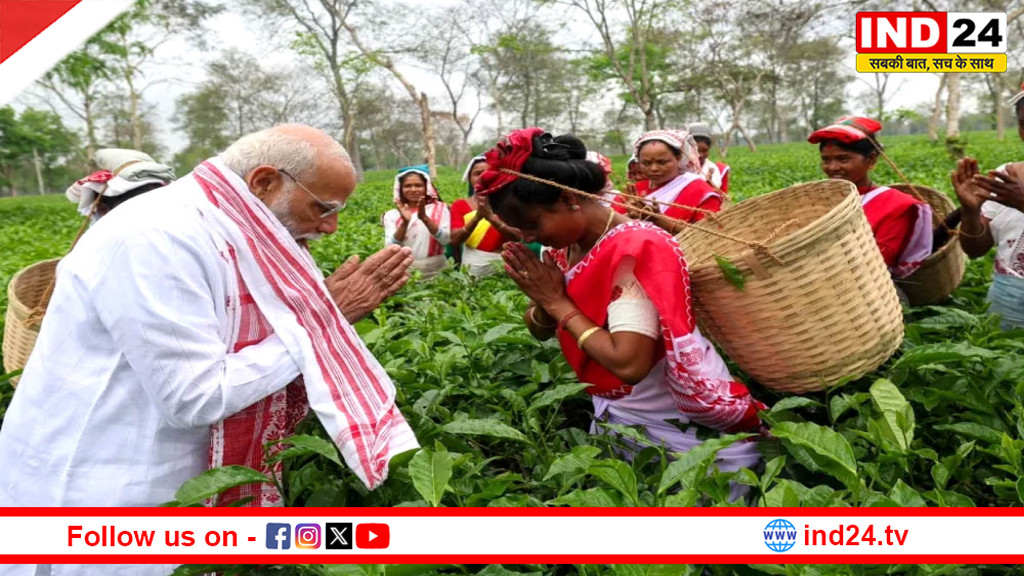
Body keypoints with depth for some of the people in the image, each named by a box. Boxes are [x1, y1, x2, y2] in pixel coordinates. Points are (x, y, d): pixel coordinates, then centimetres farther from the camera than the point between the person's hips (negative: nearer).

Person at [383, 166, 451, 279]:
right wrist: (405, 222, -18)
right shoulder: (392, 215, 5)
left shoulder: (440, 208, 4)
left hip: (437, 271, 0)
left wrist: (424, 218, -19)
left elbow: (446, 240, -9)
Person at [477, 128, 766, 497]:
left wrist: (559, 303, -22)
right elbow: (540, 331, 8)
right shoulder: (565, 248, -2)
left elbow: (629, 363, -34)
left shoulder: (635, 250, -26)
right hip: (618, 420, 7)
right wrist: (544, 302, -15)